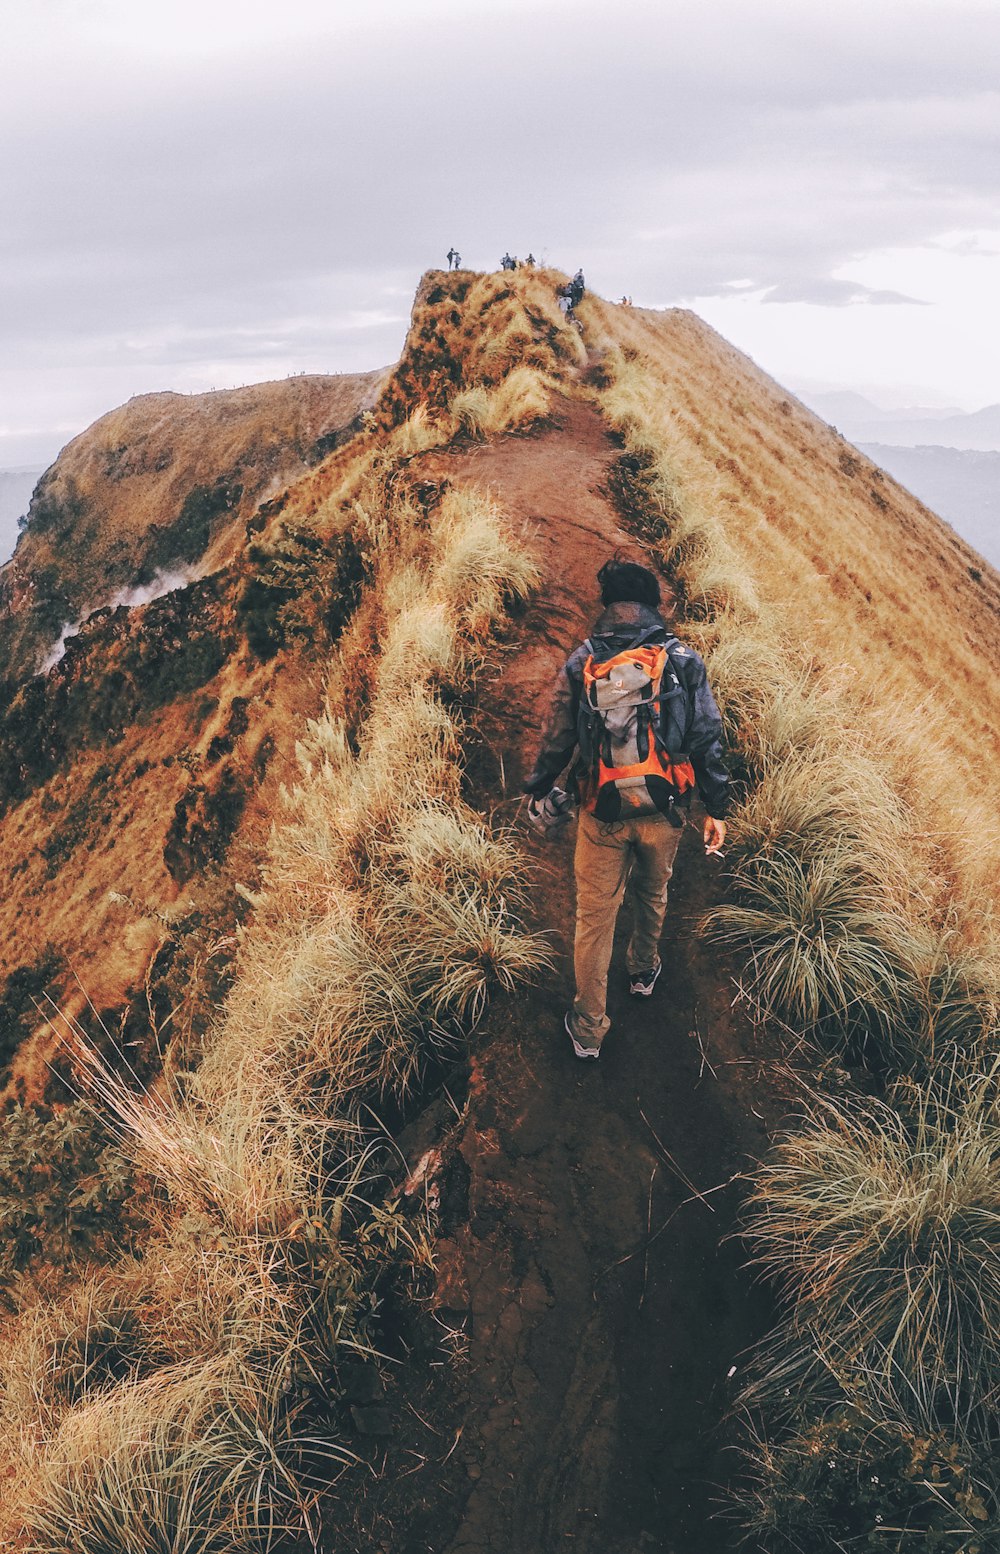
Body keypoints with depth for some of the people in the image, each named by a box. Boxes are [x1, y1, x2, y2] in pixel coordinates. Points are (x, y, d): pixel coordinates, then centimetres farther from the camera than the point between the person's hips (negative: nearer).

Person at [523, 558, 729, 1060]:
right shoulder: (683, 661, -6)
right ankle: (643, 972, 51)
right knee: (651, 895, 27)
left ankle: (589, 1028, 18)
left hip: (602, 814, -1)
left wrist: (537, 791, 17)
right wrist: (716, 809, 4)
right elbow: (706, 740, -5)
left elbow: (557, 740, 1)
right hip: (663, 812, 1)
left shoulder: (580, 663, -5)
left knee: (594, 915, 10)